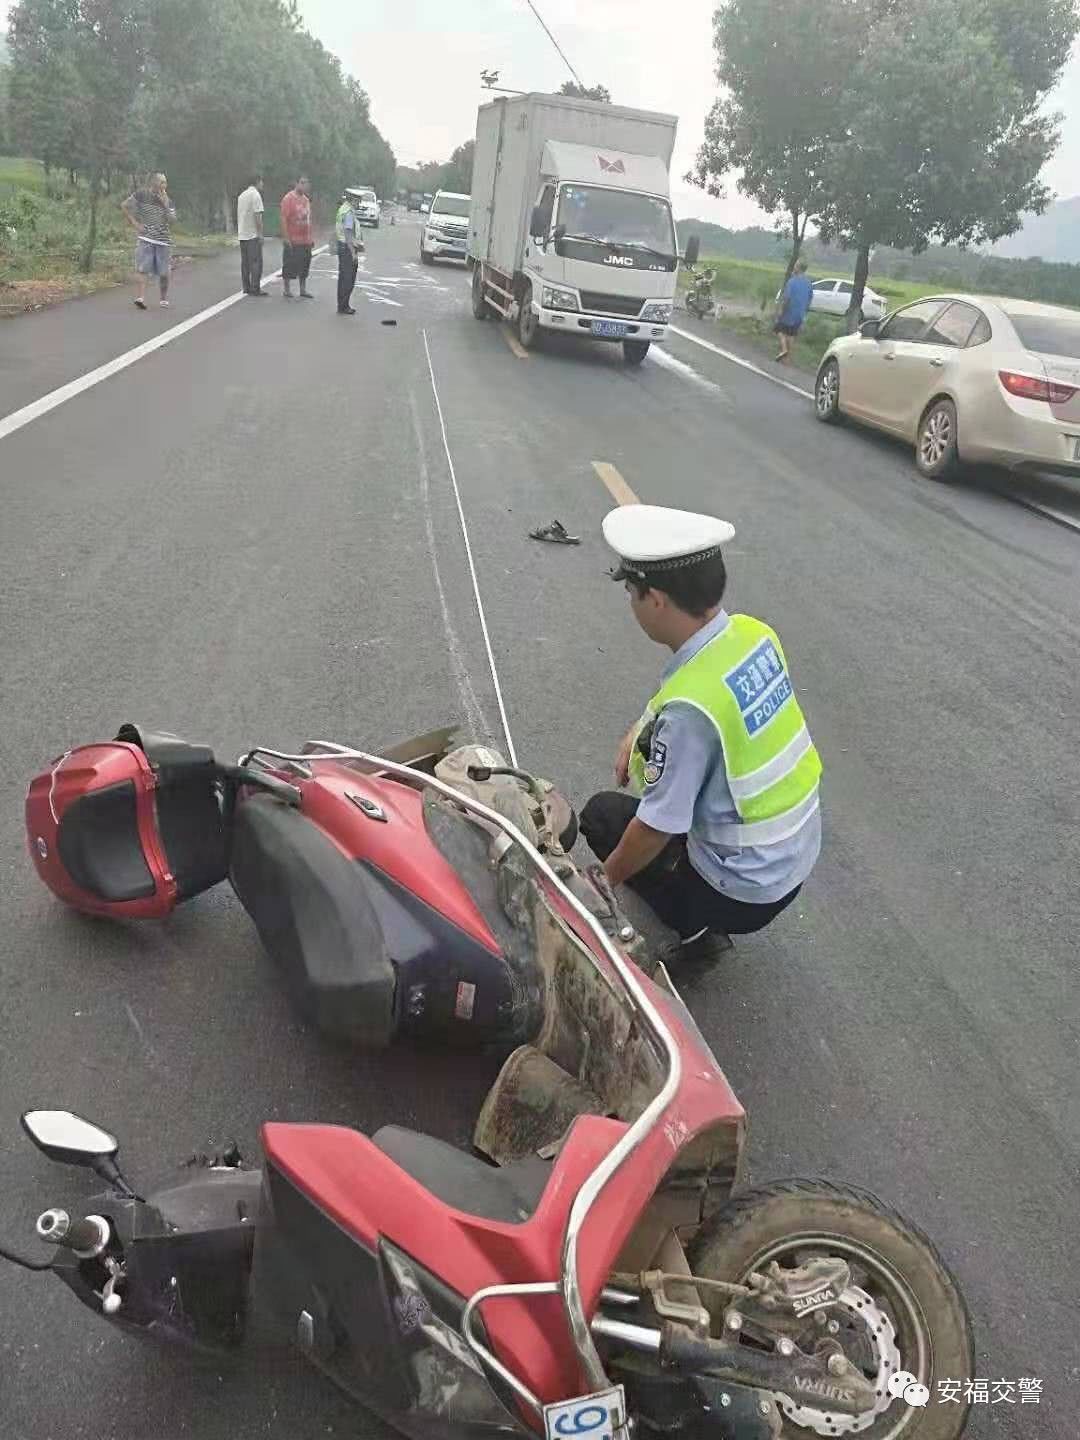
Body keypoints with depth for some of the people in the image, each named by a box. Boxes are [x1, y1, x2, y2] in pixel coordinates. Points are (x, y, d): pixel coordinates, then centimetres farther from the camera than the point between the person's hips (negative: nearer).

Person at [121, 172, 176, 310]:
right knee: (144, 268, -12)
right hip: (145, 238, -3)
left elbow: (172, 220, 1)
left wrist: (165, 205, -10)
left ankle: (163, 298, 20)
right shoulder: (142, 194, -1)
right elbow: (124, 205, -1)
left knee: (164, 272, 3)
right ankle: (141, 297, -19)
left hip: (163, 239, 4)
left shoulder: (168, 201, 12)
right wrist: (134, 223, -6)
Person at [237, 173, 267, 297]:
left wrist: (239, 231, 22)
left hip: (242, 234, 9)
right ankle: (255, 289, -10)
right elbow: (258, 216, -16)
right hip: (253, 235, -9)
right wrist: (260, 234, -15)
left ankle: (246, 288, 13)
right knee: (256, 262, -7)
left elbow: (239, 215, 19)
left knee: (245, 262, 11)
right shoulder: (256, 195, -10)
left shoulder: (241, 195, 16)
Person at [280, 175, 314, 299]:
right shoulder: (288, 198, -10)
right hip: (292, 241, -7)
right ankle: (286, 290, 9)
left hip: (305, 241, 7)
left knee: (304, 266, 12)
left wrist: (310, 237, 16)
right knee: (289, 266, 0)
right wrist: (286, 238, -19)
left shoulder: (306, 199, 13)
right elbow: (284, 219, -14)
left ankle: (303, 290, 21)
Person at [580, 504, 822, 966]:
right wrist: (639, 735, 7)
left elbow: (656, 828, -21)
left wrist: (603, 880, -4)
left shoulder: (687, 708, -32)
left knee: (602, 814, 10)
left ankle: (696, 927, 7)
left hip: (745, 893, -7)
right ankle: (702, 923, 23)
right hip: (799, 854, 7)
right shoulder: (754, 633, -9)